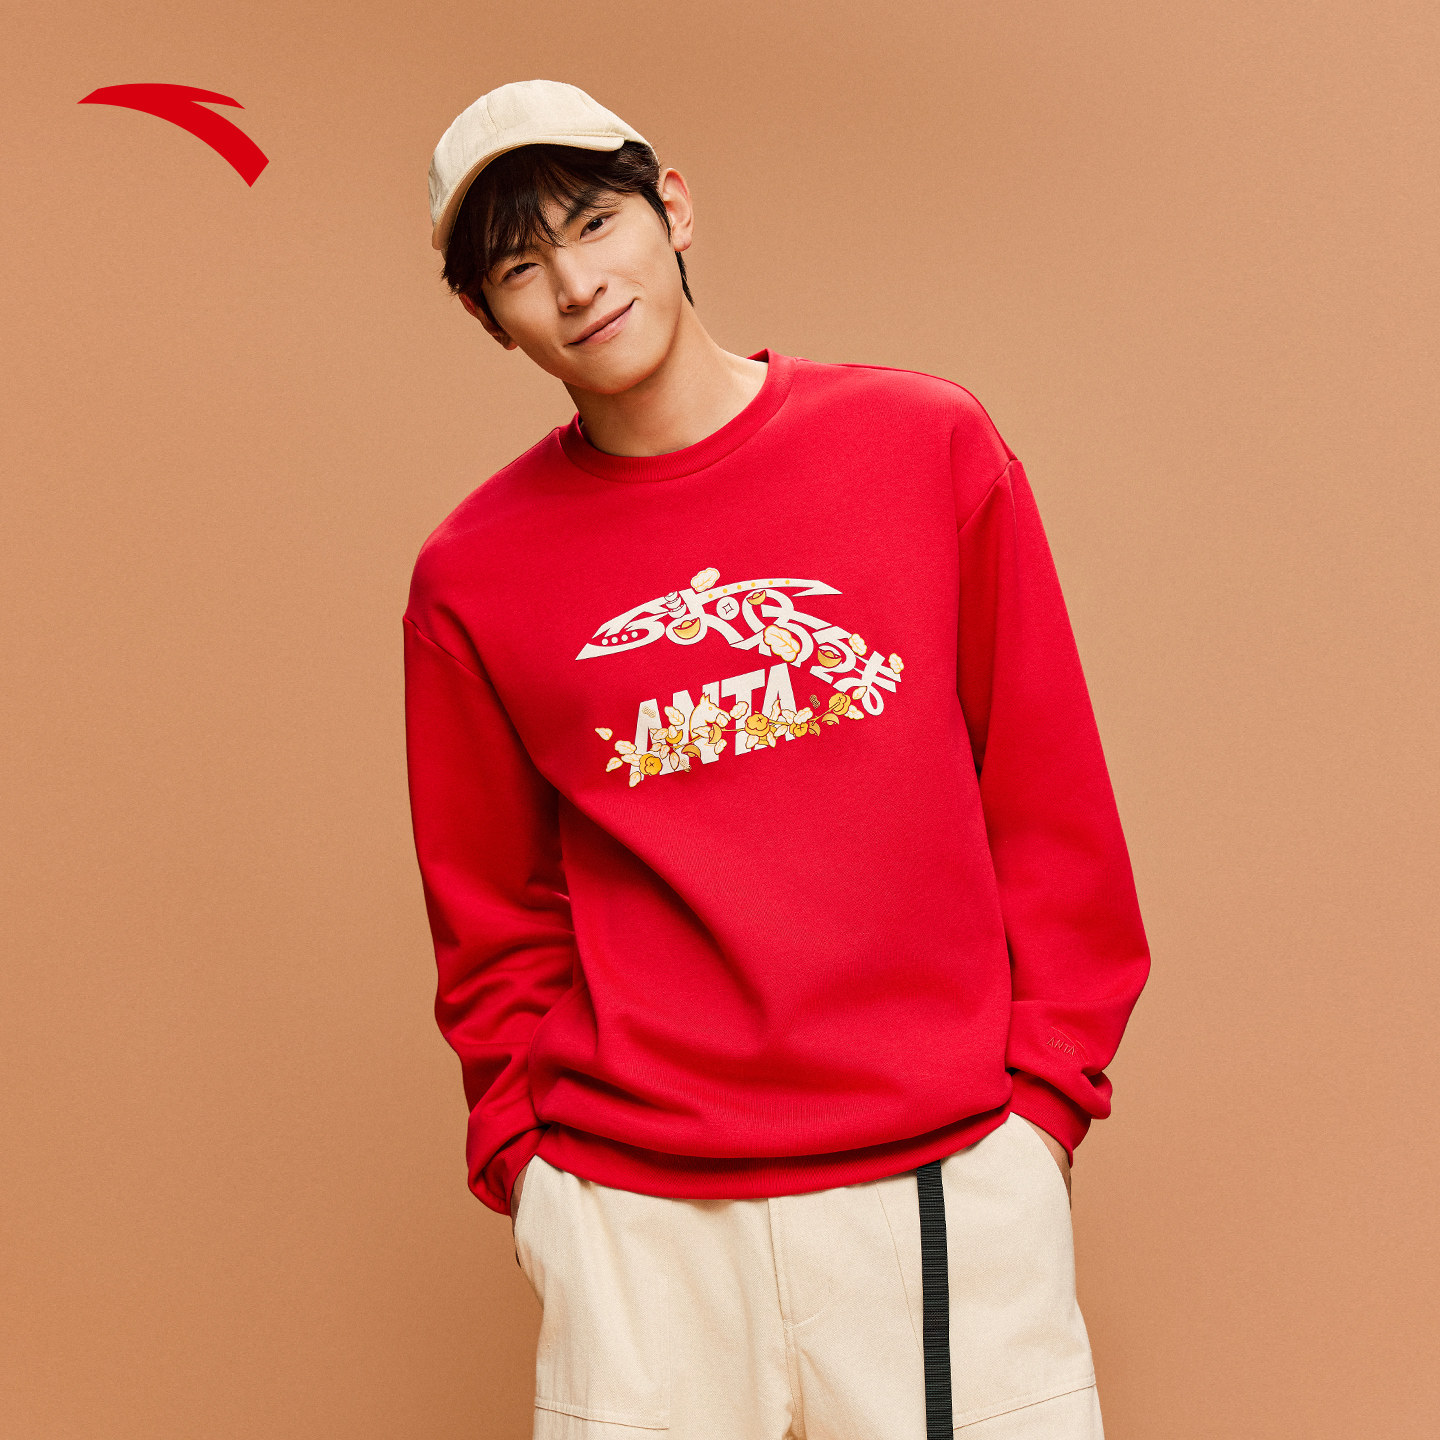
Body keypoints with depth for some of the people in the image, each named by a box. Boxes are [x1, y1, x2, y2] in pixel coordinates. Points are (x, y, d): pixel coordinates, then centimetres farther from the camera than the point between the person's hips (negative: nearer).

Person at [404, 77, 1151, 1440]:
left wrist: (1046, 1090, 2)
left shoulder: (928, 443, 2)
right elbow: (495, 917, 10)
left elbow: (1052, 810, 5)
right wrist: (522, 1153, 3)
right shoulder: (470, 580, 2)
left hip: (948, 1175, 0)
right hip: (632, 1211, 0)